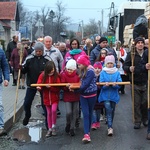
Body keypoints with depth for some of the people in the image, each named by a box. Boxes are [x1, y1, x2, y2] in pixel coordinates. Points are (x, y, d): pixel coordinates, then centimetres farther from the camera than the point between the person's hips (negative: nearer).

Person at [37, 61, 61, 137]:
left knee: (53, 110, -20)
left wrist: (50, 87, -28)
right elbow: (39, 84, -5)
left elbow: (58, 88, -13)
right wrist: (39, 87, -27)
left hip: (54, 97, -2)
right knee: (49, 113, 11)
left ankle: (53, 126, 3)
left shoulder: (57, 76, -11)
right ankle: (50, 129, 24)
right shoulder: (42, 75, -5)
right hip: (46, 97, 3)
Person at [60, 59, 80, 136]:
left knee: (74, 113, 5)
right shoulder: (63, 74, -6)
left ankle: (72, 128, 18)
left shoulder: (77, 75, -2)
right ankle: (68, 124, 18)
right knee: (69, 112, -12)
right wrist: (67, 87, -26)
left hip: (76, 96, 2)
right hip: (67, 96, -2)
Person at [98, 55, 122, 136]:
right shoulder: (103, 72, -1)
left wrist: (115, 84, -25)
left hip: (114, 95, 2)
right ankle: (110, 128, -18)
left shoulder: (117, 72, 1)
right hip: (105, 95, -2)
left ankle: (110, 126, 31)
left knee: (112, 110, 13)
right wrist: (105, 85, -26)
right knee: (108, 109, -16)